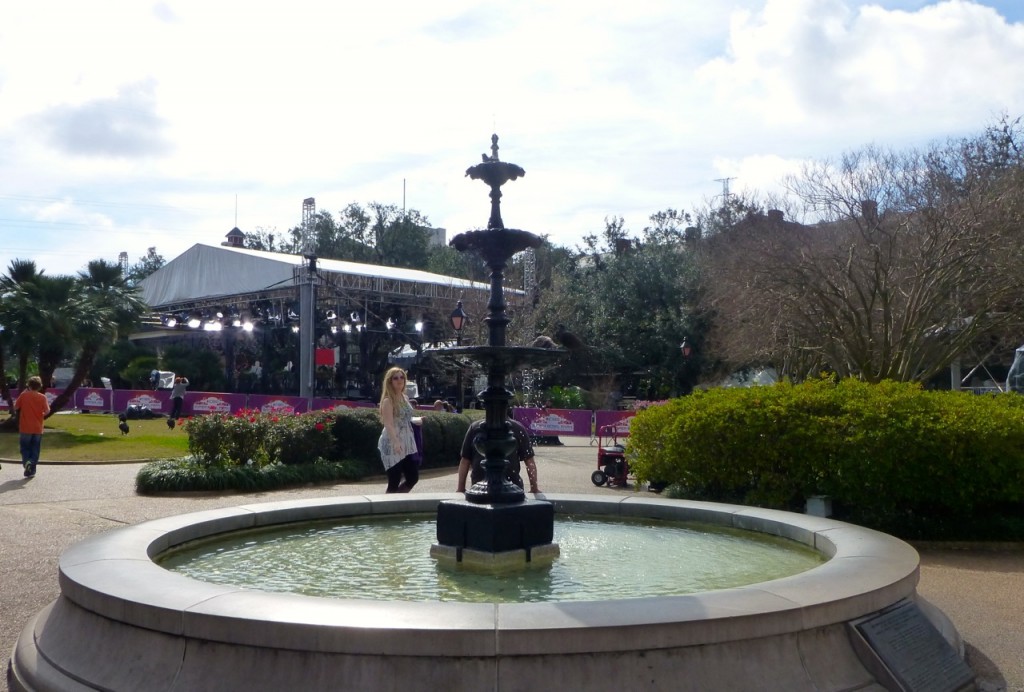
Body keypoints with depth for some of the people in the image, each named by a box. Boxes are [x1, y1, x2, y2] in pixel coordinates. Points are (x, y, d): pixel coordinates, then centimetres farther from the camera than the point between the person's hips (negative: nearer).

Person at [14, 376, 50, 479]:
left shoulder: (23, 395, -4)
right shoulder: (42, 397, -5)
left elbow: (15, 407, 5)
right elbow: (47, 411, -11)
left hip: (25, 428, 0)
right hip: (38, 428, 0)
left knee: (25, 448, 11)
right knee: (35, 450, 8)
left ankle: (26, 461, -16)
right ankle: (32, 471, -1)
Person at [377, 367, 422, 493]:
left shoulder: (405, 398, 13)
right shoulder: (388, 400, -11)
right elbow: (388, 424, -22)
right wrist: (396, 442, -34)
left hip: (407, 443, 8)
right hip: (392, 445, -8)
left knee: (413, 477, 9)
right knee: (394, 482, -4)